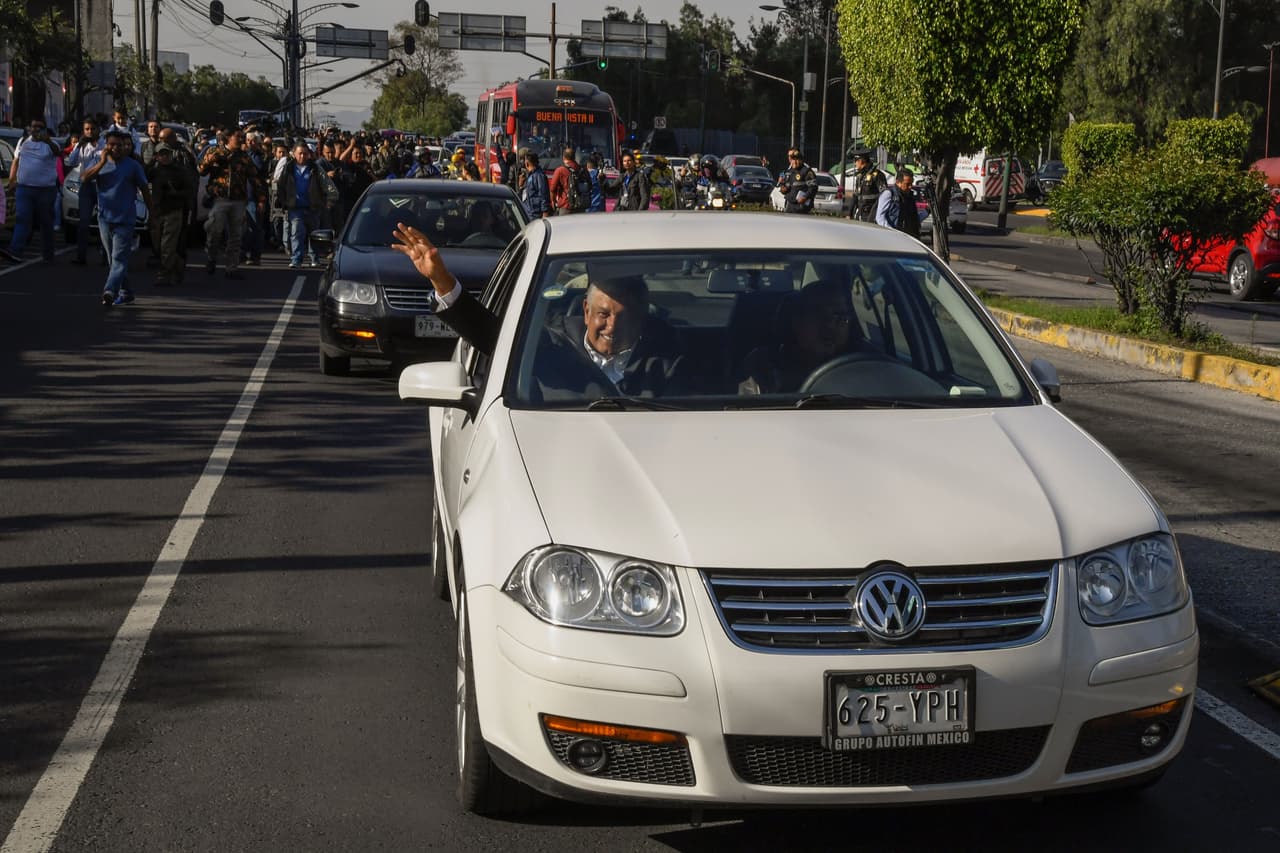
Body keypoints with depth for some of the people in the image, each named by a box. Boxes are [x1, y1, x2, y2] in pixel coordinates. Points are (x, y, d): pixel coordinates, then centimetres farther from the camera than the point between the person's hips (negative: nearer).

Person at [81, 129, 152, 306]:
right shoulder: (100, 163, 8)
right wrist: (102, 162, -15)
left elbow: (144, 190, 5)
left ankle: (110, 291, -29)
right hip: (105, 217, 4)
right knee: (114, 259, 11)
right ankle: (125, 293, 21)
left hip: (124, 220, -4)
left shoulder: (133, 166, 1)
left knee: (119, 258, -15)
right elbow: (84, 178, -7)